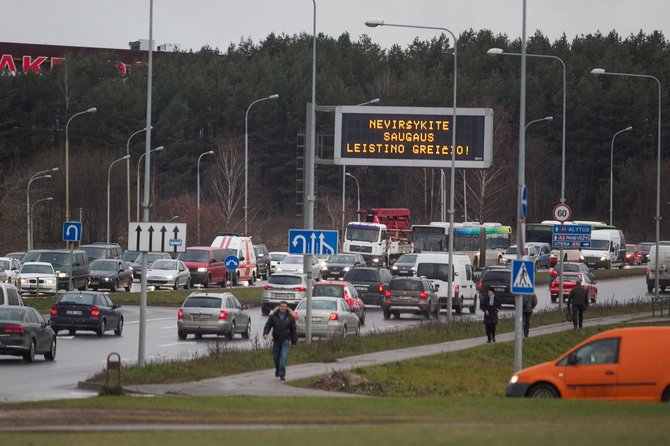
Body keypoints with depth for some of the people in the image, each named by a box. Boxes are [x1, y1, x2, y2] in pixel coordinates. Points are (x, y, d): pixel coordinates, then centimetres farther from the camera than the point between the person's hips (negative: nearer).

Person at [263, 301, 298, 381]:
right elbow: (268, 325, -2)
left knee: (284, 356, -11)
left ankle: (282, 374, -9)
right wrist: (265, 333, -21)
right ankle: (277, 369, 38)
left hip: (285, 340, -2)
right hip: (276, 340, 2)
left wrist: (294, 341, 5)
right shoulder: (273, 316, 0)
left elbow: (293, 330, 6)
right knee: (276, 356, 11)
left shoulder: (290, 317, 0)